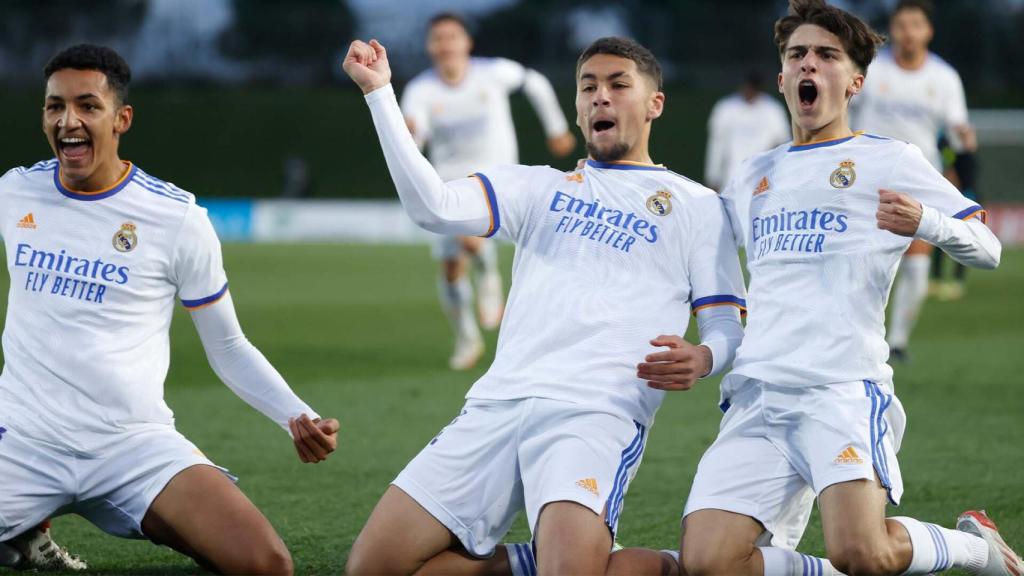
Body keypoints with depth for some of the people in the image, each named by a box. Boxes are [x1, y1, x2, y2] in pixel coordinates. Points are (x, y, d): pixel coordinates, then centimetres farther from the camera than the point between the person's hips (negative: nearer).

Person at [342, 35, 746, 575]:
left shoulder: (697, 206, 15)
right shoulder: (541, 187, 22)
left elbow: (728, 326, 11)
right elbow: (434, 206, 6)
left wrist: (701, 358, -14)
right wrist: (379, 92, 0)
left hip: (597, 413, -4)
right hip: (497, 405, 4)